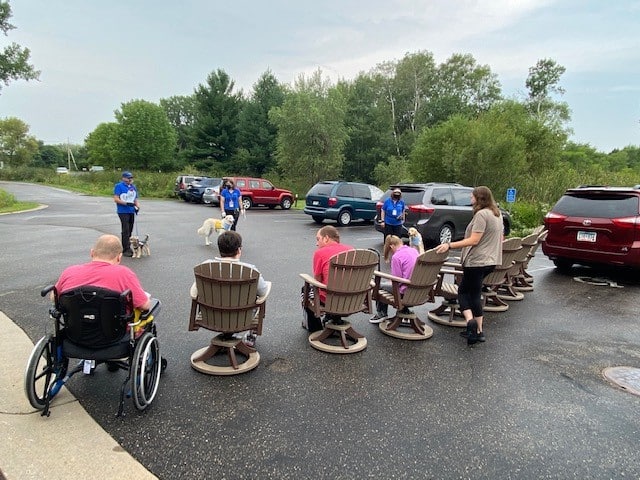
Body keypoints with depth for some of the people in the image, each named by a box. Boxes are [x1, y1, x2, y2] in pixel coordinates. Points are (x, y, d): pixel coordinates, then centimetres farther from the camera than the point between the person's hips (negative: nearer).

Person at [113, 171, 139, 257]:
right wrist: (127, 203, -21)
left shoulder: (133, 187, 16)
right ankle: (126, 250, -9)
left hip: (131, 211, 7)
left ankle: (126, 248, 21)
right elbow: (116, 199, -10)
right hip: (123, 211, -7)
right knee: (126, 230, -11)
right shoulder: (119, 186, -4)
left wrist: (137, 206, 1)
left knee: (129, 230, 11)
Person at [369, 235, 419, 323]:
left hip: (406, 290, -7)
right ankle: (405, 312, 30)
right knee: (388, 283, 28)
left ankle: (381, 314, 27)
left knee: (380, 286, 13)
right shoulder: (414, 250, 5)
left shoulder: (396, 257, -17)